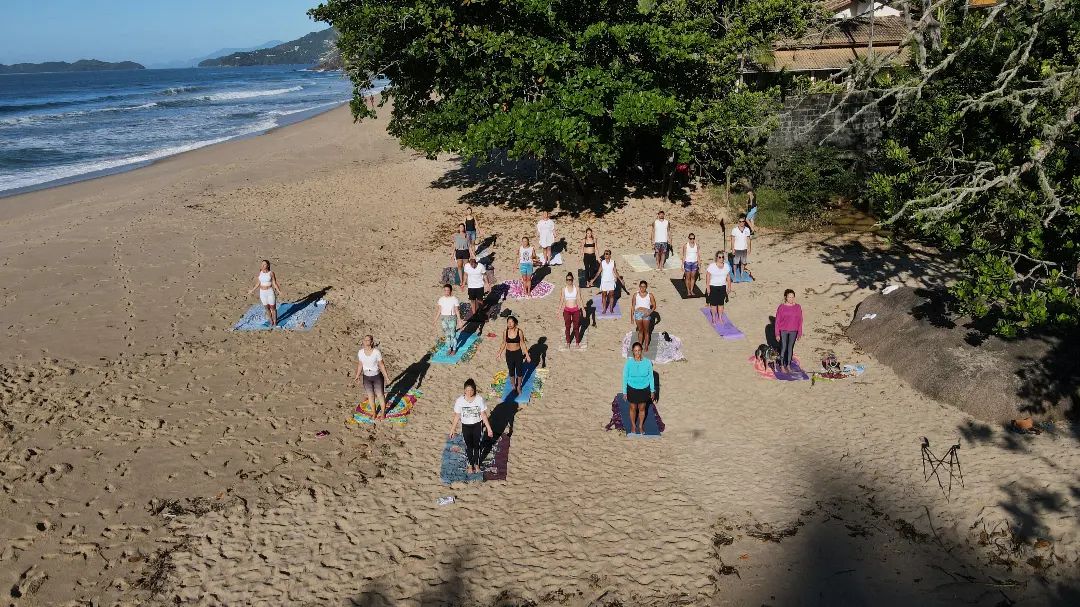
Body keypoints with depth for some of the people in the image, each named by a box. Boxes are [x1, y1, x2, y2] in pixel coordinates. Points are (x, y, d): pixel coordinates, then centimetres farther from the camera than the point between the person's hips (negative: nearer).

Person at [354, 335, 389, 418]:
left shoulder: (377, 352, -21)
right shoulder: (360, 352, -11)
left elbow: (381, 365, -12)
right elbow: (360, 365, 3)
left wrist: (386, 377, -10)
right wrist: (357, 376, 7)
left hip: (377, 376, -3)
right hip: (367, 377, 3)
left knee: (380, 395, 10)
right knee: (370, 396, 17)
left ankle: (383, 413, 32)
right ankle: (374, 413, 39)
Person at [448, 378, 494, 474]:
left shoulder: (479, 399, -18)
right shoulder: (459, 400, -17)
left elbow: (483, 414, -8)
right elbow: (457, 416, -6)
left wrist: (489, 428, -6)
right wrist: (453, 429, -2)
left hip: (477, 425, 0)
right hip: (466, 426, 0)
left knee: (477, 445, 15)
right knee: (469, 447, 14)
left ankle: (476, 464, 38)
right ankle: (470, 465, 36)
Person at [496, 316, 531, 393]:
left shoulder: (519, 332, -15)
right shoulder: (505, 332, -10)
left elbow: (523, 344, -6)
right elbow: (504, 343, 5)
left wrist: (527, 355, -5)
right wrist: (499, 353, 3)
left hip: (518, 353, -1)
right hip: (509, 353, 1)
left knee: (519, 370, 12)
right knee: (511, 371, 15)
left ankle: (519, 386, 35)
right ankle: (513, 386, 38)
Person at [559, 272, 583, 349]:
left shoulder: (576, 288, -3)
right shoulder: (564, 289, -2)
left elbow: (579, 299, 1)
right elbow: (562, 300, 4)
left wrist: (581, 308, -2)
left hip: (575, 309, 0)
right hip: (567, 310, 0)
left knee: (576, 327, 7)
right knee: (568, 327, 7)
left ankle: (577, 342, 21)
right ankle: (568, 343, 20)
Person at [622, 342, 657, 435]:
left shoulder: (647, 362, -16)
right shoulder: (628, 363, -17)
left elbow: (651, 377, -4)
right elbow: (625, 377, -7)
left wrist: (652, 390, 2)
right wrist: (624, 392, -3)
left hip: (644, 389, 0)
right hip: (632, 389, 0)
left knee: (642, 408, 18)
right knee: (633, 408, 18)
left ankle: (641, 426, 42)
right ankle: (633, 425, 42)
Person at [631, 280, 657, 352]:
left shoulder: (650, 295, -1)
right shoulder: (636, 295, 3)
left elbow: (654, 306, 3)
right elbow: (633, 306, 7)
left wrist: (650, 312, -14)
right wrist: (632, 317, 5)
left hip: (646, 314, -1)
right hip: (638, 313, 1)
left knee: (646, 331, 5)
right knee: (640, 330, 11)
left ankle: (646, 346, 15)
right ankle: (640, 345, 20)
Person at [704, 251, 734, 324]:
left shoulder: (727, 266, 1)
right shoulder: (711, 266, -13)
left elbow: (728, 277, 9)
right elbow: (708, 277, -10)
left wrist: (729, 286, 8)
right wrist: (708, 287, -13)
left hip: (722, 287, 4)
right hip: (713, 287, -3)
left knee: (721, 303, 9)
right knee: (713, 303, 4)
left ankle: (720, 317, 22)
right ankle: (713, 318, 18)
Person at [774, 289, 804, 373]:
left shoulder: (798, 307, -3)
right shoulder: (781, 307, -9)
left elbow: (800, 320, 3)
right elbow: (777, 321, -5)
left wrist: (800, 333, 2)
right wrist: (777, 334, -6)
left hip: (793, 331, 2)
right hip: (783, 331, -2)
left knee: (791, 348, 11)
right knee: (783, 348, 1)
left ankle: (788, 365, 23)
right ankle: (782, 365, 16)